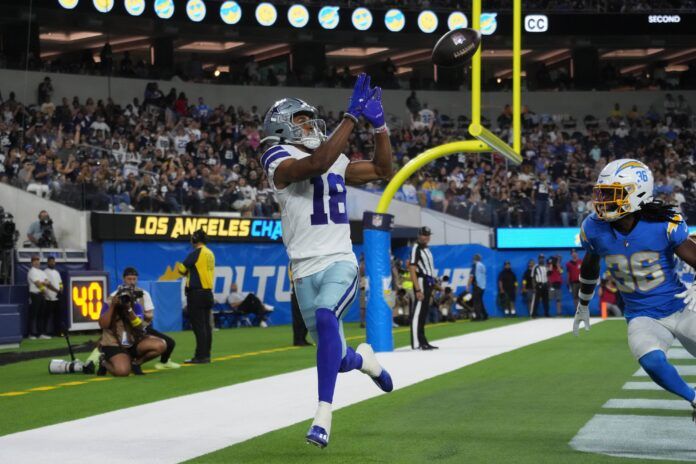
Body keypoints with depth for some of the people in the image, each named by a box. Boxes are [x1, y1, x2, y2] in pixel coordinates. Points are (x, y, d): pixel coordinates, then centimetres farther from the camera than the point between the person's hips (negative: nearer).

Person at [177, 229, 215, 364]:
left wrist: (178, 266, 11)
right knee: (206, 325, 10)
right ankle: (206, 354, 13)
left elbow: (182, 269, -9)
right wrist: (188, 272, 15)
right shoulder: (210, 254, 12)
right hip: (208, 292, 8)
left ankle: (201, 356, -9)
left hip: (196, 293, -8)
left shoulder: (196, 253, -12)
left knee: (198, 326, -7)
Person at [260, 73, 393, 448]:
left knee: (325, 318, -30)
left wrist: (379, 124, 11)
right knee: (339, 361, 4)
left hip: (340, 263, 2)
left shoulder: (336, 161, 14)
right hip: (306, 271, -2)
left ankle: (323, 415, -30)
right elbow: (318, 164, -25)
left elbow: (382, 170, 24)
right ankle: (363, 357, 43)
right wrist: (352, 117, -24)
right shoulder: (279, 160, -5)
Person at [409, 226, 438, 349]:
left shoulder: (427, 250, 18)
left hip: (429, 283, 9)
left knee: (424, 313, 12)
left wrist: (431, 289, 19)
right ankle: (416, 343, -12)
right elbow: (412, 270, -17)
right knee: (417, 312, -10)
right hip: (421, 281, -9)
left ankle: (422, 341, 17)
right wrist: (418, 290, -23)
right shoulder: (416, 249, -10)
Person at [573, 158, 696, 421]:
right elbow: (590, 267, 14)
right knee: (652, 362, -28)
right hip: (643, 318, 1)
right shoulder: (595, 229, -6)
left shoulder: (664, 226, -17)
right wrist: (583, 306, 28)